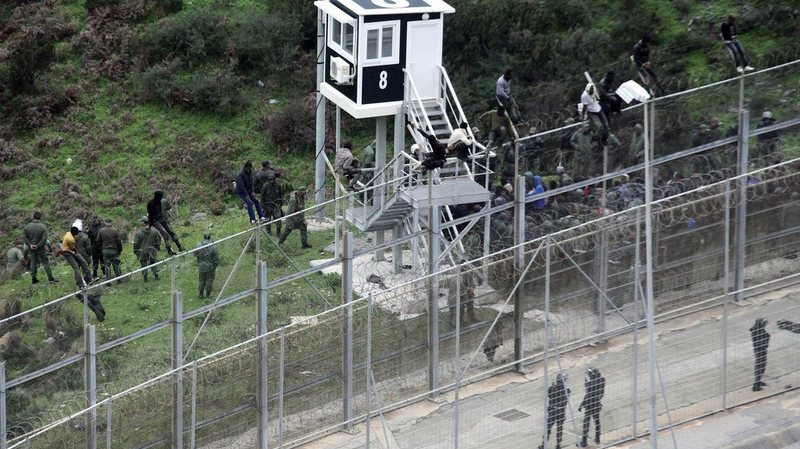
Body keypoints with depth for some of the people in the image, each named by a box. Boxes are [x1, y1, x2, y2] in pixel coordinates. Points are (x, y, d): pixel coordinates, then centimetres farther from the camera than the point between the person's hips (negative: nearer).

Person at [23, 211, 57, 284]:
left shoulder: (27, 227, -2)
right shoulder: (42, 227, -12)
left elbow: (24, 237, -5)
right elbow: (44, 239, -18)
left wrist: (30, 244, -9)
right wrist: (38, 246, -14)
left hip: (31, 249, 3)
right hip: (40, 249, -3)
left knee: (33, 263, 13)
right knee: (45, 262, 4)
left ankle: (33, 279, 15)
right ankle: (50, 278, 1)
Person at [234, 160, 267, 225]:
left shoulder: (249, 172, -1)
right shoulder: (240, 174, -24)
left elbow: (251, 182, 4)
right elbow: (241, 186, -24)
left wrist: (251, 192, -4)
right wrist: (247, 195, -23)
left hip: (248, 190, 7)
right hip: (241, 191, -7)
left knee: (256, 201, 0)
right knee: (249, 202, -21)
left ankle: (261, 217, 7)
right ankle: (252, 220, -26)